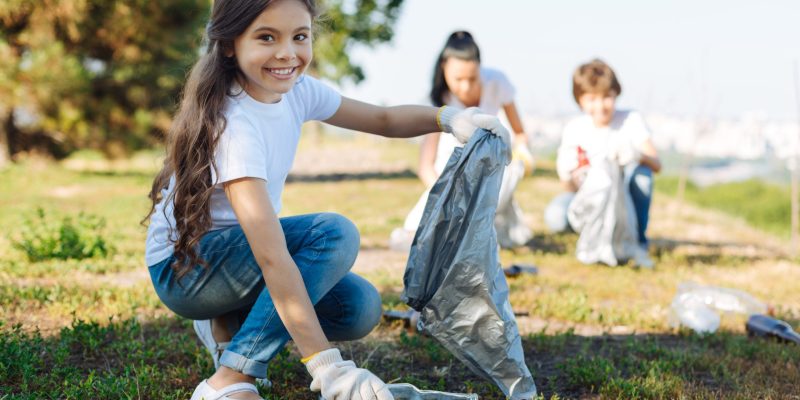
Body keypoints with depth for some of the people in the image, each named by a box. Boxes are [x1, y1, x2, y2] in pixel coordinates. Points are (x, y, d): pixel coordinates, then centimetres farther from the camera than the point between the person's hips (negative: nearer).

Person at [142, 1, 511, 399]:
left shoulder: (295, 89, -7)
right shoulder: (232, 125, -30)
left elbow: (383, 119, 5)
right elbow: (271, 256, -37)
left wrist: (448, 117, -17)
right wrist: (327, 367, -41)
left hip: (238, 254, 8)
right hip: (181, 267, -8)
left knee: (359, 307, -11)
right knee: (335, 233, -27)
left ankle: (229, 327, 11)